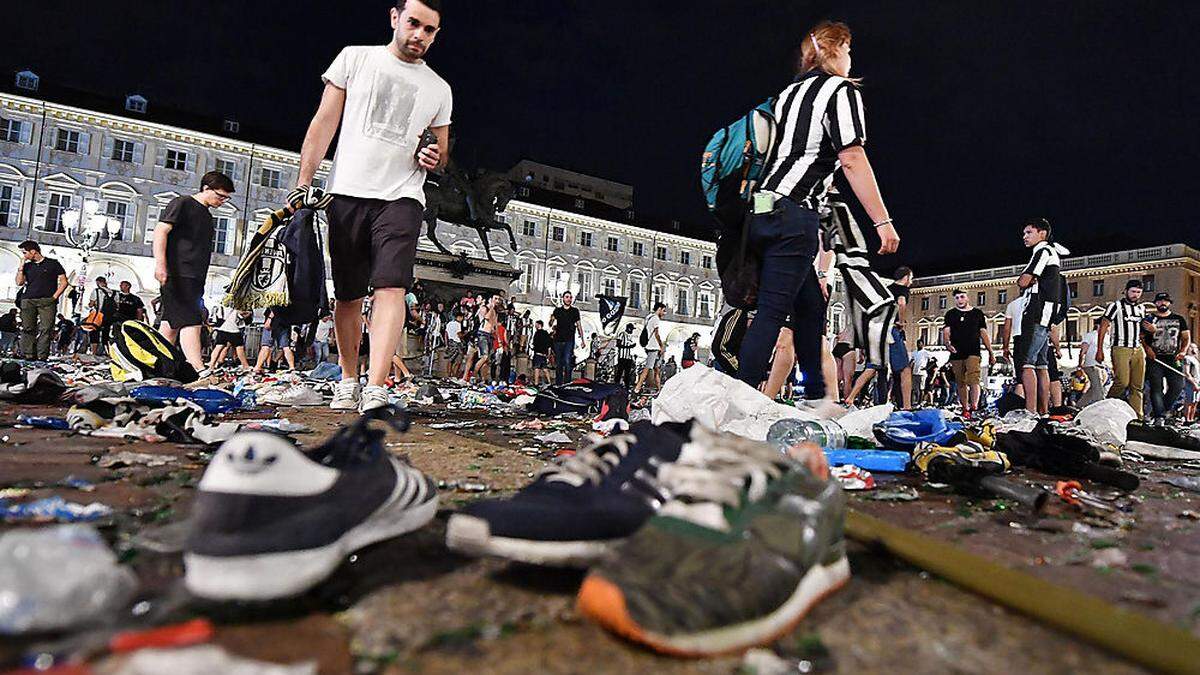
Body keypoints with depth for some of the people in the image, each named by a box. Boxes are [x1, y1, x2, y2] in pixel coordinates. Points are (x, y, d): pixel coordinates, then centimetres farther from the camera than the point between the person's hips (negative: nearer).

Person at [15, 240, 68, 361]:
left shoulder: (53, 264, 8)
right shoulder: (27, 266, 19)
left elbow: (64, 282, 4)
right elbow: (19, 282, 11)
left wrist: (54, 296, -4)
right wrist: (21, 267, 6)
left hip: (47, 301, -4)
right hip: (28, 300, 4)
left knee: (45, 328, -10)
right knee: (27, 328, -2)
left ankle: (42, 355, -11)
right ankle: (28, 354, -3)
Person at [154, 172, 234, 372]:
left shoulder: (206, 215, 23)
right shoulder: (182, 204, -2)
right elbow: (160, 230, -12)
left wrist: (200, 285, 26)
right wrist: (160, 263, -25)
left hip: (194, 279, 9)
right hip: (178, 276, -9)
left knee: (172, 325, 11)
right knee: (191, 322, -18)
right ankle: (200, 371, -25)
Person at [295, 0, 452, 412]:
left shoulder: (439, 90, 16)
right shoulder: (355, 58, 11)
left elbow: (442, 152, 23)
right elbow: (324, 123, 7)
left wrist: (434, 158, -2)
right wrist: (304, 183, -1)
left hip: (401, 197, 0)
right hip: (347, 193, 0)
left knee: (391, 288, -19)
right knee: (348, 296, 5)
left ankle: (375, 389, -25)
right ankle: (348, 380, 21)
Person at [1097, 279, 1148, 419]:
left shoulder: (1142, 308, 17)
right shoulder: (1116, 306, 0)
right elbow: (1102, 328, -3)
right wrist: (1099, 350, -8)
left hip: (1138, 350, 6)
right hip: (1121, 348, -6)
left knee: (1137, 386, 3)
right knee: (1122, 382, -19)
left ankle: (1137, 416, 5)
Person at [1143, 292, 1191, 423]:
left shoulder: (1179, 319, 16)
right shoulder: (1149, 319, 9)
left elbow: (1186, 337, 14)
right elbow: (1141, 337, 5)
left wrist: (1183, 350, -3)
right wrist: (1147, 348, -12)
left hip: (1173, 359, 2)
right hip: (1154, 359, -2)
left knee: (1178, 386, -9)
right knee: (1156, 387, -9)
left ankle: (1162, 410, 9)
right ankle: (1159, 417, -10)